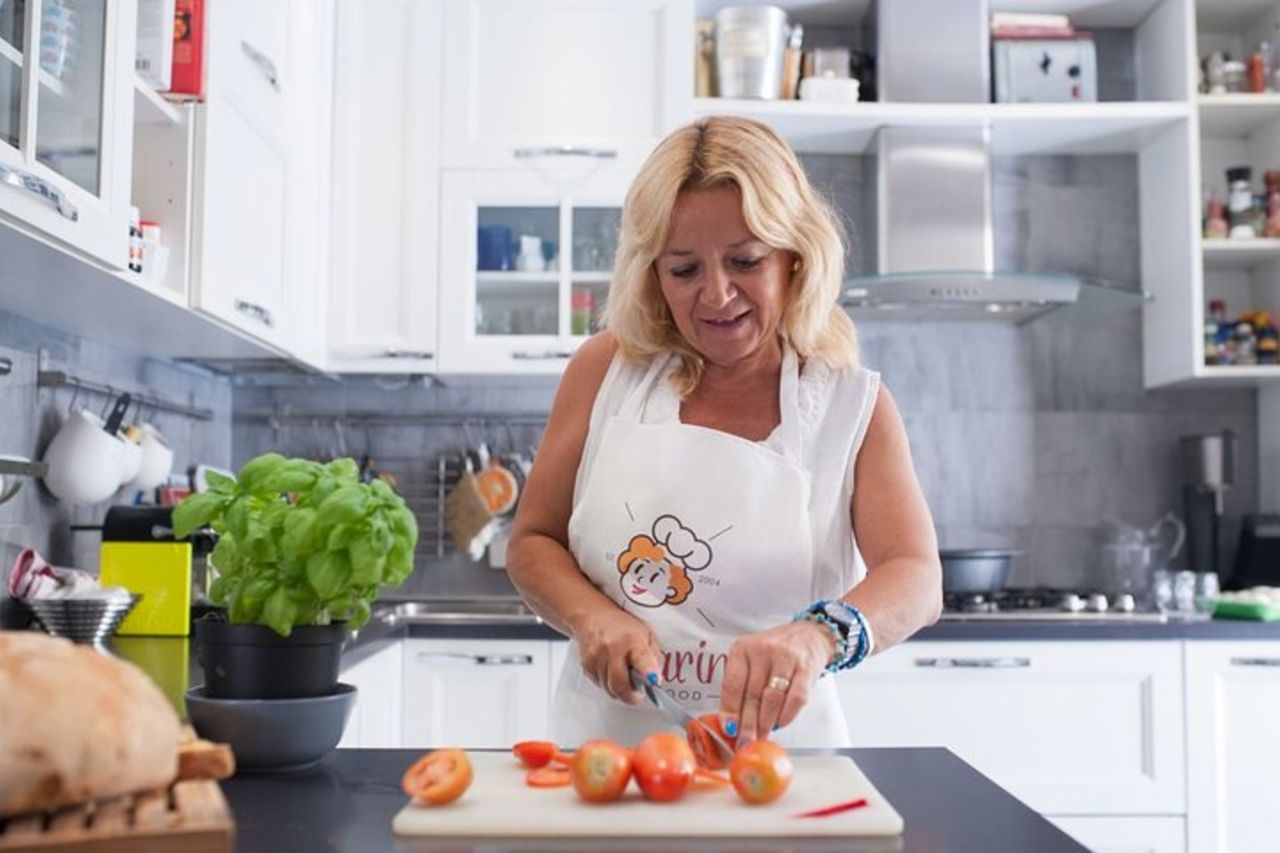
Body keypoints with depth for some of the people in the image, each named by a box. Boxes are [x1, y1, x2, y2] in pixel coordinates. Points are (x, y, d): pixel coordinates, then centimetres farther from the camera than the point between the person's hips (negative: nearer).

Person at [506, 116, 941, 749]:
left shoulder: (855, 406, 1)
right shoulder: (607, 369, 3)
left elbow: (918, 581, -10)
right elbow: (531, 544, 8)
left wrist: (819, 636, -31)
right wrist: (593, 617, -13)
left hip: (772, 752, -1)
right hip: (604, 742, 1)